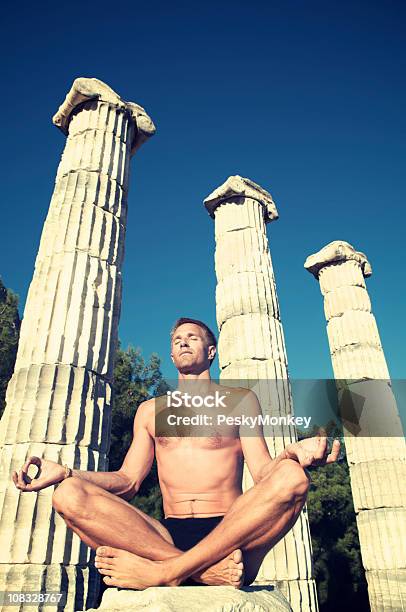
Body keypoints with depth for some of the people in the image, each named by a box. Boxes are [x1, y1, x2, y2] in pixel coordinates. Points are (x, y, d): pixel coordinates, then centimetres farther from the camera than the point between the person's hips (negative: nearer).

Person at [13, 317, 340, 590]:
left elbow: (263, 472, 2)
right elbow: (128, 480, 12)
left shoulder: (240, 400, 13)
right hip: (167, 536, 2)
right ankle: (209, 569, -30)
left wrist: (292, 455, -23)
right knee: (70, 494, -21)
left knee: (291, 478, -31)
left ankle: (164, 571, -30)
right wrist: (64, 472, -5)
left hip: (230, 534, -1)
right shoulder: (151, 410, 21)